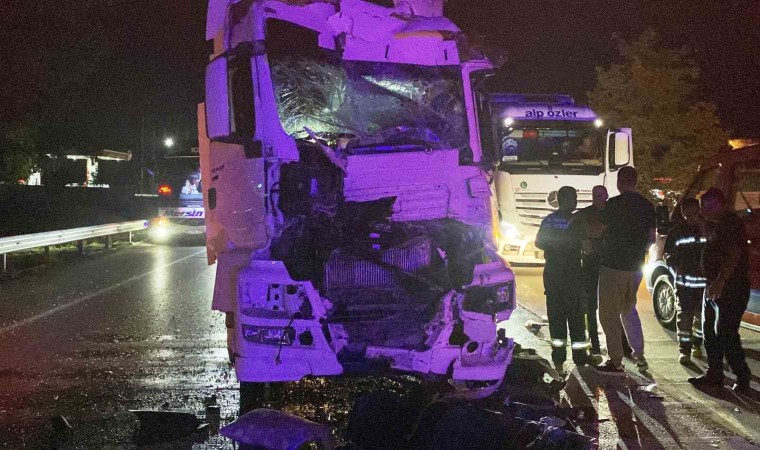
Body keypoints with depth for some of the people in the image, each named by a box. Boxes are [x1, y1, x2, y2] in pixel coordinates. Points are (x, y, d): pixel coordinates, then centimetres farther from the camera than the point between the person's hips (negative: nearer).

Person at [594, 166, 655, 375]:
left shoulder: (613, 205, -14)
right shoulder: (647, 206, 5)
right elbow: (651, 238, 9)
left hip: (613, 265, -6)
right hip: (636, 266, 7)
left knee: (609, 313, 1)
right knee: (629, 309, 22)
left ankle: (616, 362, -1)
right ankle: (639, 355, 20)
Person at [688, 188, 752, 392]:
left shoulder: (731, 223, -15)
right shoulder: (715, 225, 17)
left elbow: (735, 254, -25)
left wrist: (720, 281, -30)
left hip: (731, 289, -11)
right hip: (714, 287, 11)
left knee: (725, 334, -12)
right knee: (710, 332, 13)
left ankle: (742, 377, -2)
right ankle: (714, 374, 20)